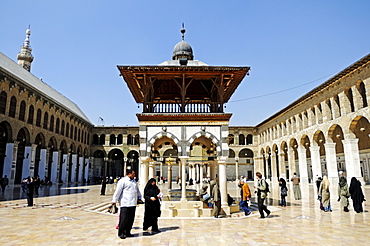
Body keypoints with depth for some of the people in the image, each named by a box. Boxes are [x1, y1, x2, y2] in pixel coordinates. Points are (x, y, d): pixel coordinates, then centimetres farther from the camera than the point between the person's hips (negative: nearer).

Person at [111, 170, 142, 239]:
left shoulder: (134, 181, 18)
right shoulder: (123, 181, -6)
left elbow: (137, 190, 30)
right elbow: (118, 191, -10)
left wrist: (139, 197, 30)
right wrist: (114, 200, -12)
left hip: (133, 203, 7)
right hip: (125, 203, -7)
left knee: (131, 219, 10)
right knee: (123, 219, -4)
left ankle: (128, 232, 20)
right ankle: (121, 233, 8)